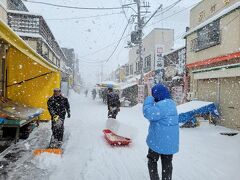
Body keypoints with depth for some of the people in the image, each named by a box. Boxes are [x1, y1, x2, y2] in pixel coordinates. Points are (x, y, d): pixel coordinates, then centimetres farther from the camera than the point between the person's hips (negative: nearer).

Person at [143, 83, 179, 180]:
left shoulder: (162, 105, -25)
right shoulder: (171, 103, 7)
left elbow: (148, 113, -30)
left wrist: (148, 100, -16)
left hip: (159, 141, -8)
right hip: (171, 141, 8)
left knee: (152, 161, 14)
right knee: (167, 163, 19)